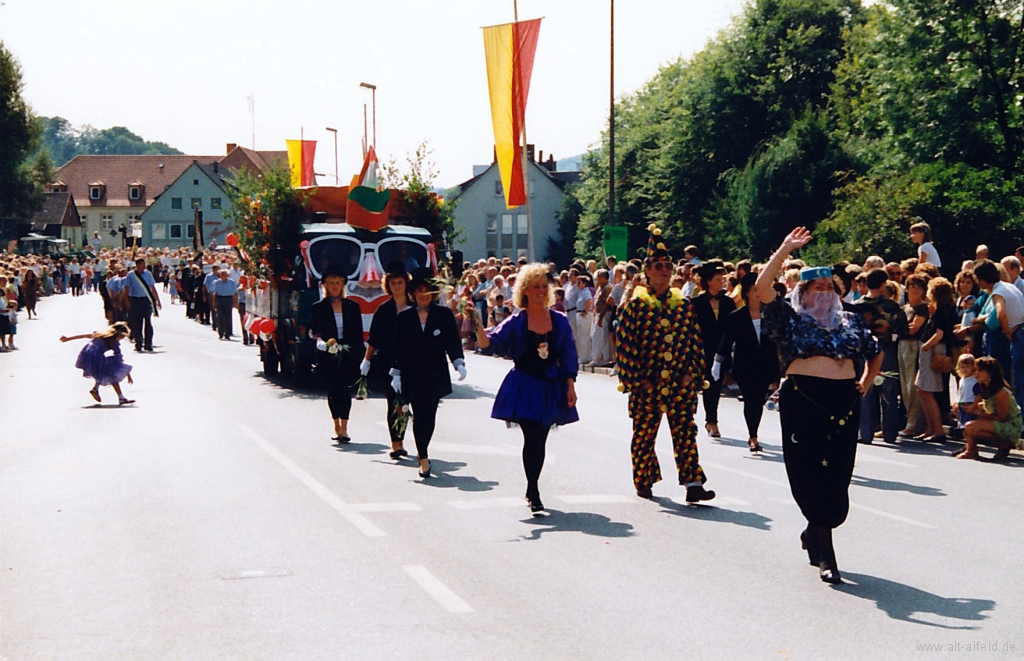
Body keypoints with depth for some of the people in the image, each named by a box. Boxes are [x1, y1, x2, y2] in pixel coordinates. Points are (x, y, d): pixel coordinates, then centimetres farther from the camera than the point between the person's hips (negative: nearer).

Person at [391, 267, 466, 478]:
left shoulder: (444, 315, 3)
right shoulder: (404, 317, 4)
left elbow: (453, 342, 3)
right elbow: (397, 347, 5)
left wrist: (459, 363, -11)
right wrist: (396, 374, 2)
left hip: (436, 376, 0)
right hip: (413, 376, 0)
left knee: (429, 416, 1)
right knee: (419, 416, -5)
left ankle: (422, 451, 23)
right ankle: (423, 459, -2)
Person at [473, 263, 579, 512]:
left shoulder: (559, 321, 3)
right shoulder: (516, 322, -3)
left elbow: (568, 356, 5)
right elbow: (489, 344, -8)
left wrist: (570, 386, 0)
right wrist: (478, 326, -27)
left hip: (551, 387, 3)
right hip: (524, 387, -3)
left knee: (539, 440, 7)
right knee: (532, 438, -11)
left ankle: (532, 489, 22)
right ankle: (533, 492, -5)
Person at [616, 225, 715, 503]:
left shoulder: (684, 305, 8)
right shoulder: (635, 305, -3)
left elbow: (696, 341, 9)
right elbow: (625, 344, -6)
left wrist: (693, 373, -1)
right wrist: (636, 379, -10)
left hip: (680, 383, 2)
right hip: (647, 384, -2)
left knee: (685, 432, -4)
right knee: (644, 433, 8)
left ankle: (693, 484, -8)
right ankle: (644, 483, 22)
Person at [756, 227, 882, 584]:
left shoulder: (851, 321, 17)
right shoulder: (790, 319, 5)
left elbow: (876, 352, 30)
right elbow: (763, 286, -8)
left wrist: (866, 381, 17)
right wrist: (785, 250, -7)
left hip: (844, 401, 4)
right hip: (802, 400, -4)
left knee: (838, 477, 5)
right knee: (813, 476, -7)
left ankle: (813, 534, 30)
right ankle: (826, 556, -5)